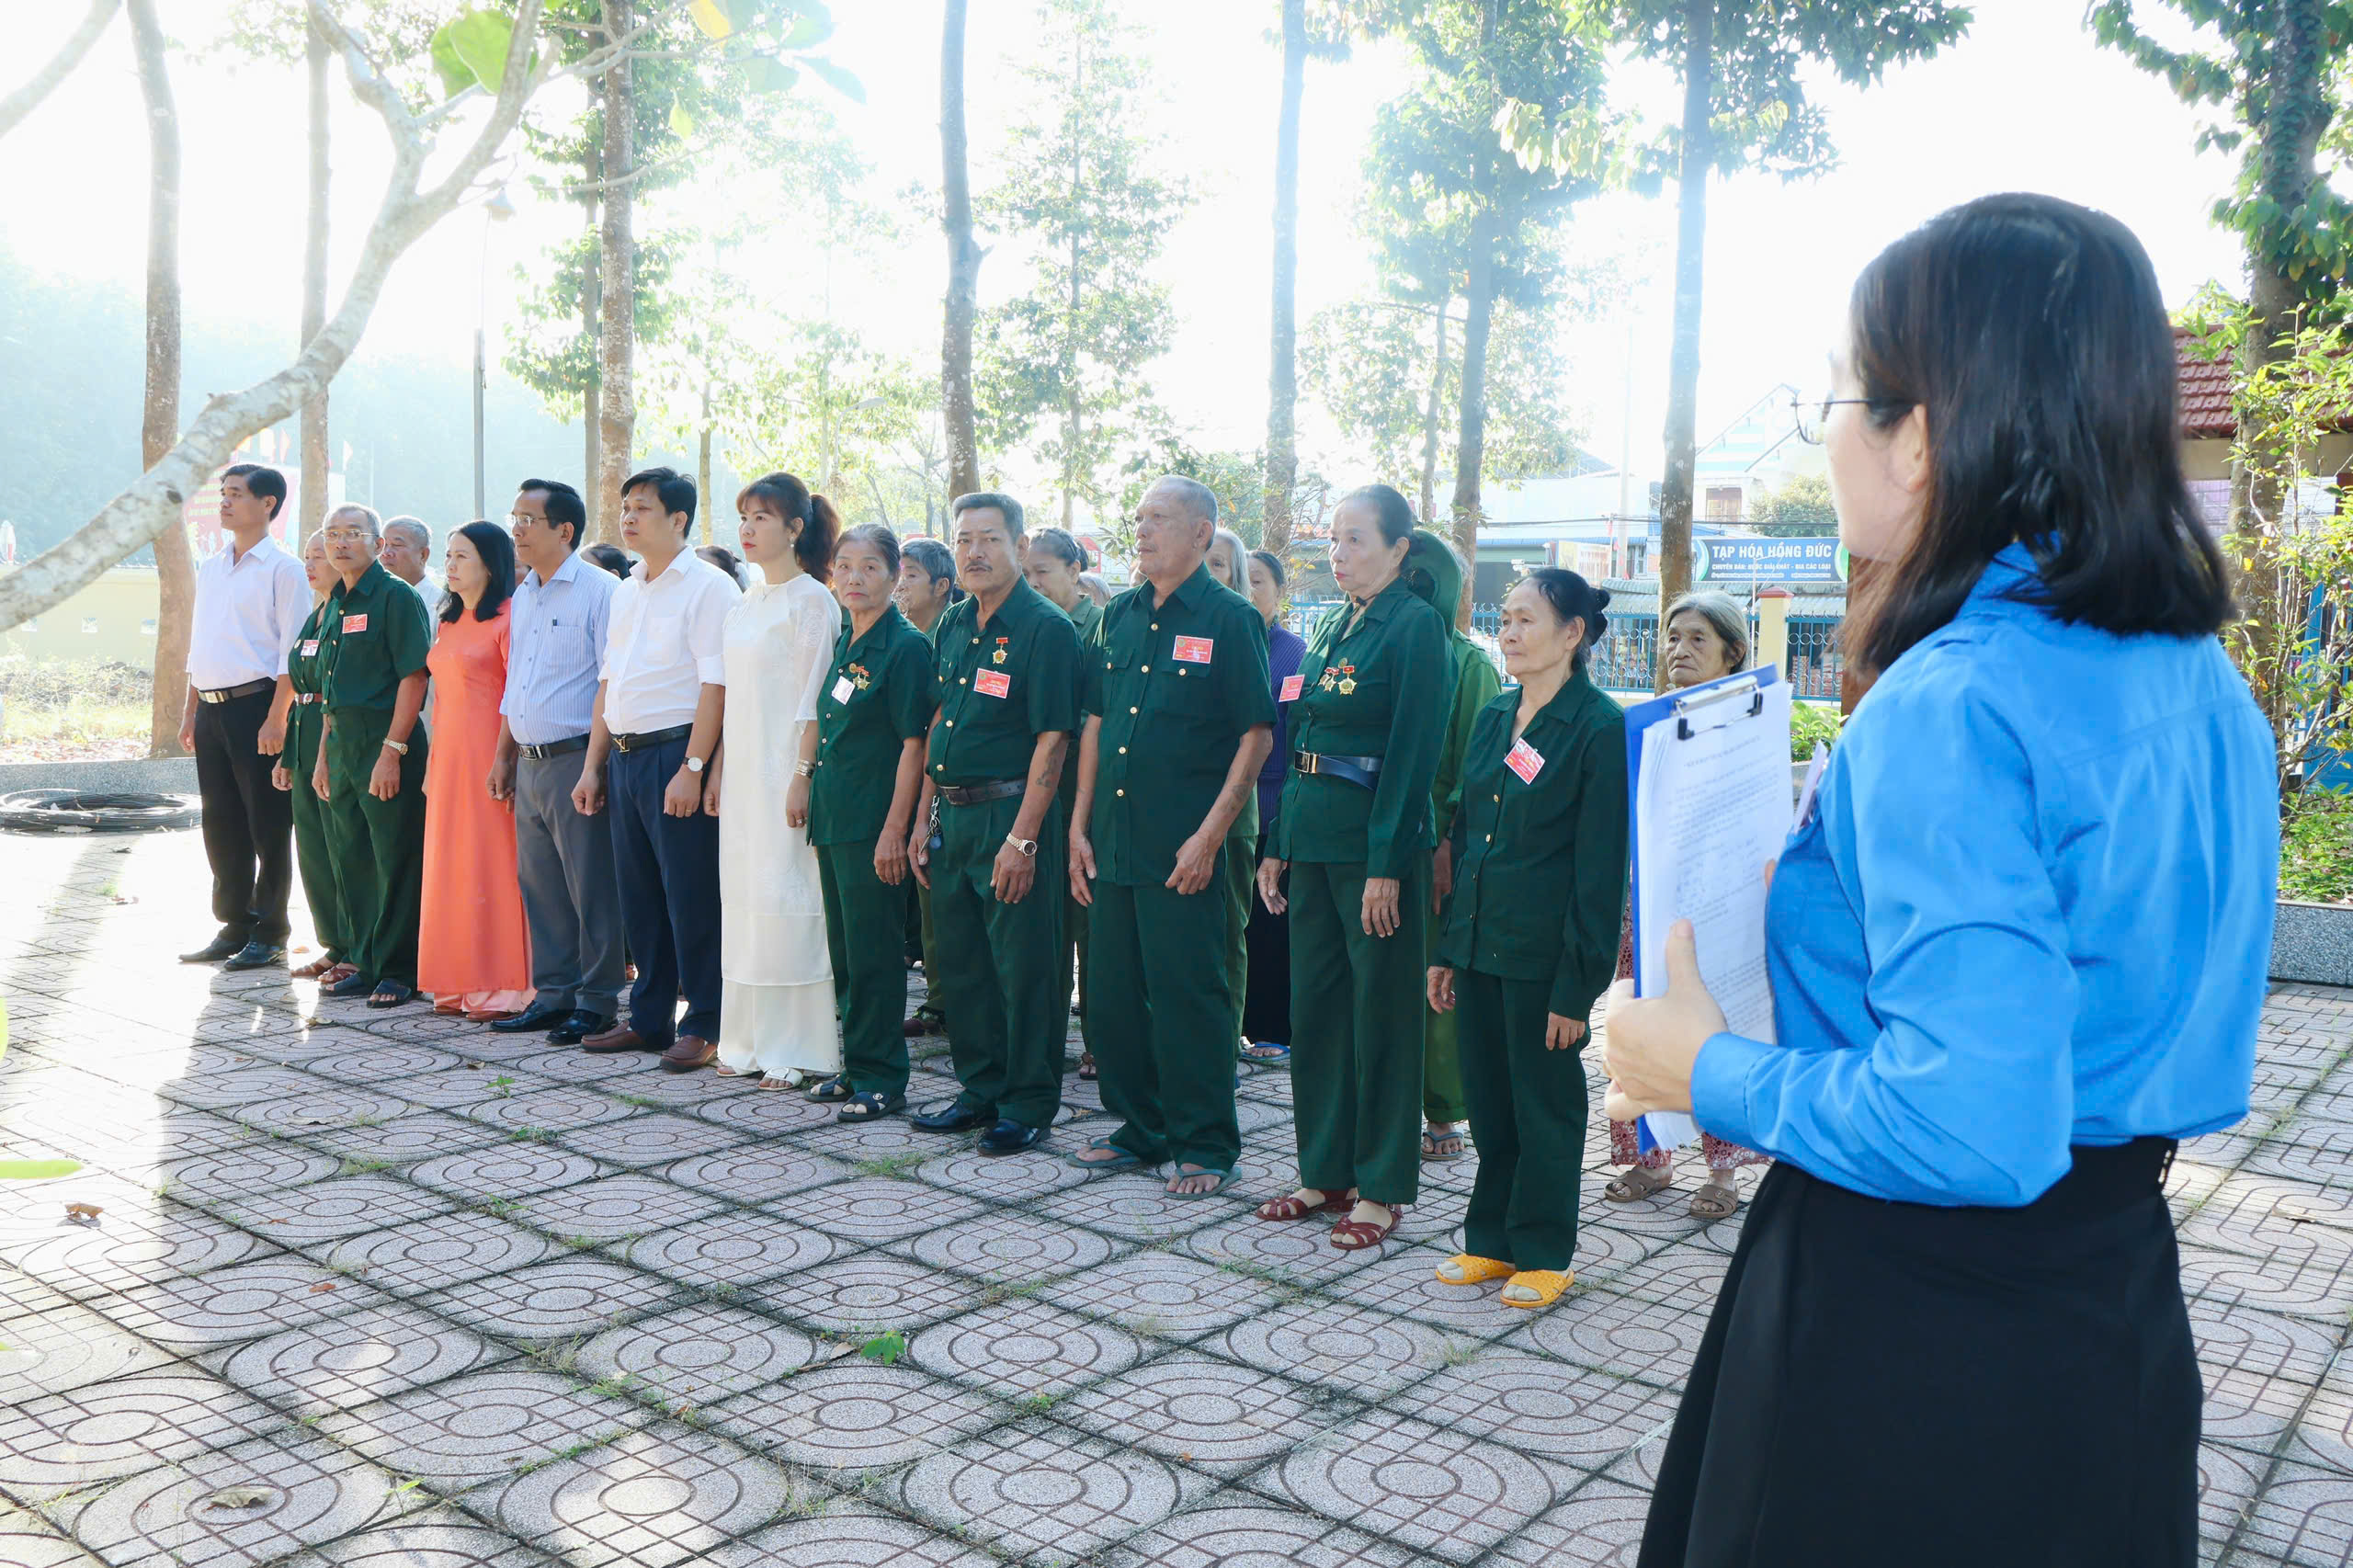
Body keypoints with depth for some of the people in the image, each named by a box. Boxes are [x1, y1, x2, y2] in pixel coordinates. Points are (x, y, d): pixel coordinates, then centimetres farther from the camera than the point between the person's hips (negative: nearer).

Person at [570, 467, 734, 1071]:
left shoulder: (708, 586, -8)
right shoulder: (626, 591, 17)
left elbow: (715, 685, -15)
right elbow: (609, 682, 19)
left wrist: (693, 768, -21)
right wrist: (592, 765, 15)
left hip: (676, 753, -8)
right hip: (625, 755, 8)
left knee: (691, 896, -3)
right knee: (638, 896, 13)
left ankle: (704, 1026, 6)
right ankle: (649, 1018, 24)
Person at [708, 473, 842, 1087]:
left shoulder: (811, 600, -8)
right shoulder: (744, 605, 16)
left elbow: (812, 699, -13)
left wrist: (802, 775, -18)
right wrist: (718, 769, 14)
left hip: (784, 770, -8)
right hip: (743, 770, 8)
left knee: (786, 895, -7)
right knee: (742, 894, 9)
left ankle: (799, 1047, 1)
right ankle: (750, 1040, 17)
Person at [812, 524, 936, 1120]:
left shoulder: (906, 645, -10)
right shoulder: (842, 643, 13)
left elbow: (914, 743, -14)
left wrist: (894, 830, -18)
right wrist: (815, 799, 15)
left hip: (874, 821, -8)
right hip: (833, 816, 8)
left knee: (873, 952, -3)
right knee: (844, 950, 13)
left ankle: (882, 1081, 5)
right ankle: (855, 1066, 24)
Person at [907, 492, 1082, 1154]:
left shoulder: (1045, 628, -11)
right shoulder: (954, 623, 12)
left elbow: (1052, 739, -16)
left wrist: (1022, 838, -21)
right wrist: (923, 818, 13)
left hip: (1011, 814, -8)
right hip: (953, 817, 8)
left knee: (1024, 969, -1)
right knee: (960, 964, 14)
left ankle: (1028, 1105, 11)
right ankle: (981, 1089, 27)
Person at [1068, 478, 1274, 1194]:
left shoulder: (1229, 618, -6)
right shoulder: (1120, 617, 12)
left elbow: (1256, 736, -9)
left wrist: (1209, 836, -15)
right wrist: (1079, 826, 10)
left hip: (1184, 848, -6)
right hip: (1113, 840, 6)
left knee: (1189, 995, -1)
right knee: (1115, 990, 12)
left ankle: (1206, 1146, 13)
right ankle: (1140, 1128, 27)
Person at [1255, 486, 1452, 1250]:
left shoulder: (1415, 627, -10)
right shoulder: (1333, 626, 14)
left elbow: (1413, 753, -15)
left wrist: (1387, 865, -19)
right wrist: (1278, 843, 12)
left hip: (1375, 842, -8)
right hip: (1314, 835, 8)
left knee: (1381, 1012, 2)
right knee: (1315, 1003, 13)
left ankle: (1382, 1186, 14)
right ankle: (1326, 1170, 26)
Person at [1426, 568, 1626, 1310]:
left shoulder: (1600, 728, -11)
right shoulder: (1493, 718, 10)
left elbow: (1600, 868, -13)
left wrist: (1578, 984, -15)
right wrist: (1446, 949, 12)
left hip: (1543, 954, -6)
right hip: (1480, 942, 6)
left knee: (1545, 1102, 6)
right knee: (1487, 1096, 14)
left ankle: (1543, 1252, 22)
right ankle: (1491, 1239, 28)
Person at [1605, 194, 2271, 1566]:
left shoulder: (1955, 703, -24)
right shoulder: (2206, 684, 2)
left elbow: (1973, 1129, -30)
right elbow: (2179, 1022, 13)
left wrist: (1712, 1074, -16)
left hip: (1912, 1331, -8)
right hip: (2122, 1307, 8)